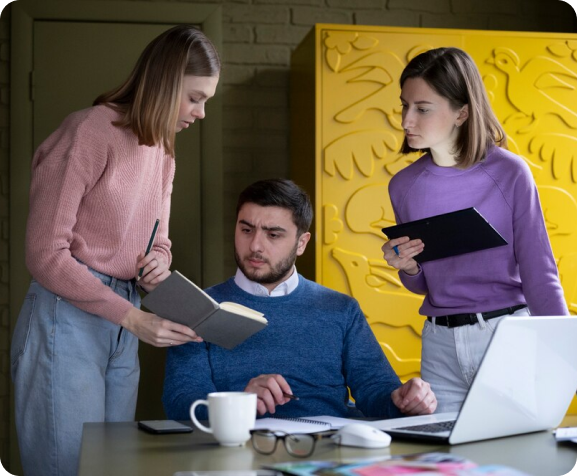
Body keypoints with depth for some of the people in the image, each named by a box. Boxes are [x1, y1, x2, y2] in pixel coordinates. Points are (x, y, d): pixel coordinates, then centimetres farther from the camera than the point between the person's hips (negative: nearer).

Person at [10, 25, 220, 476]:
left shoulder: (162, 149, 13)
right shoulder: (89, 132, -11)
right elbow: (45, 256, -14)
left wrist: (159, 262, -2)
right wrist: (134, 318, -17)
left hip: (122, 331, 8)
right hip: (67, 321, -7)